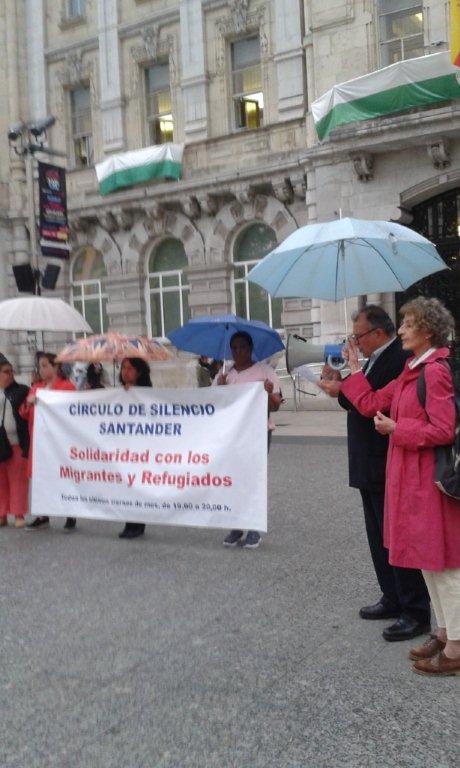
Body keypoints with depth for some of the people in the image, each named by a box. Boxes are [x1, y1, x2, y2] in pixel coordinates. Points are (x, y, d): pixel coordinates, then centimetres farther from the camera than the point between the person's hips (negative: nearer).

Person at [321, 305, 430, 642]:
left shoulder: (401, 359, -19)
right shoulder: (375, 360, 12)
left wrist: (342, 392, -18)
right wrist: (342, 384, 1)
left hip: (388, 471, -10)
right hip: (371, 469, 10)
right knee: (380, 539, 19)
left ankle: (415, 612, 10)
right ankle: (393, 600, 32)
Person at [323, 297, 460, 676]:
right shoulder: (410, 372, 13)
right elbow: (371, 404, 13)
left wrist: (396, 429, -13)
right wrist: (354, 371, 13)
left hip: (429, 479, -10)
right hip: (408, 476, 10)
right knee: (427, 560, 17)